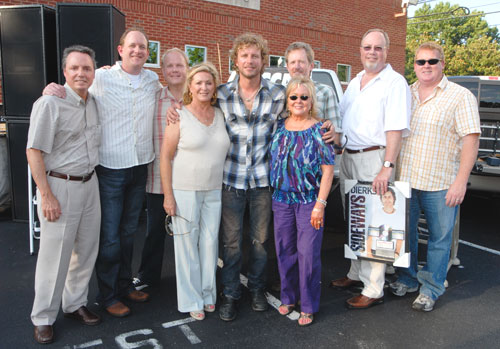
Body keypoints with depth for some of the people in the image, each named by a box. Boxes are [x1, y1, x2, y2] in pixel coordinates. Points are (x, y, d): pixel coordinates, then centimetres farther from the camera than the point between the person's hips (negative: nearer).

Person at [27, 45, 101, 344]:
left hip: (89, 184, 7)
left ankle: (75, 304, 31)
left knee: (86, 249, 13)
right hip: (60, 187, -6)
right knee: (55, 255, 1)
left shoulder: (94, 103, 8)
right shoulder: (50, 103, -13)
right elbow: (34, 152, -15)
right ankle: (43, 318, 19)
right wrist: (46, 196, -17)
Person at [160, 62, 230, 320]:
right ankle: (191, 300, 18)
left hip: (214, 191, 4)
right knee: (188, 244, 3)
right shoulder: (179, 117, -5)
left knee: (210, 242, 9)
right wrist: (168, 195, -11)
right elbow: (166, 157, -6)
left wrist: (224, 188, 9)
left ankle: (208, 294, 27)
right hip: (184, 191, -4)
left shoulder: (220, 116, 9)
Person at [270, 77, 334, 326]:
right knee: (284, 250, 12)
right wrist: (274, 194, 7)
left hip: (309, 200, -4)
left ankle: (308, 306, 19)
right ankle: (289, 297, 32)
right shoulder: (279, 127, 5)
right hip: (282, 199, 4)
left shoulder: (319, 129, -6)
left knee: (308, 252, 1)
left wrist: (320, 204, -13)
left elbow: (328, 169, -8)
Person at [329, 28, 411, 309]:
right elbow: (340, 117, 24)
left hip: (374, 158, -7)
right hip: (348, 157, 8)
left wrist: (387, 166, -24)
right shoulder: (355, 82, 17)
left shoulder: (395, 82, -8)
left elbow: (396, 129, -17)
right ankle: (357, 273, 30)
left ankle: (374, 289, 6)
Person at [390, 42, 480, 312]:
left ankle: (431, 289, 22)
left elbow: (471, 140, -8)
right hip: (405, 178, 4)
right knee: (405, 232, 14)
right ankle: (408, 279, 33)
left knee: (439, 238, 6)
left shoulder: (461, 96, -3)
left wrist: (461, 181, -16)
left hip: (441, 183, -4)